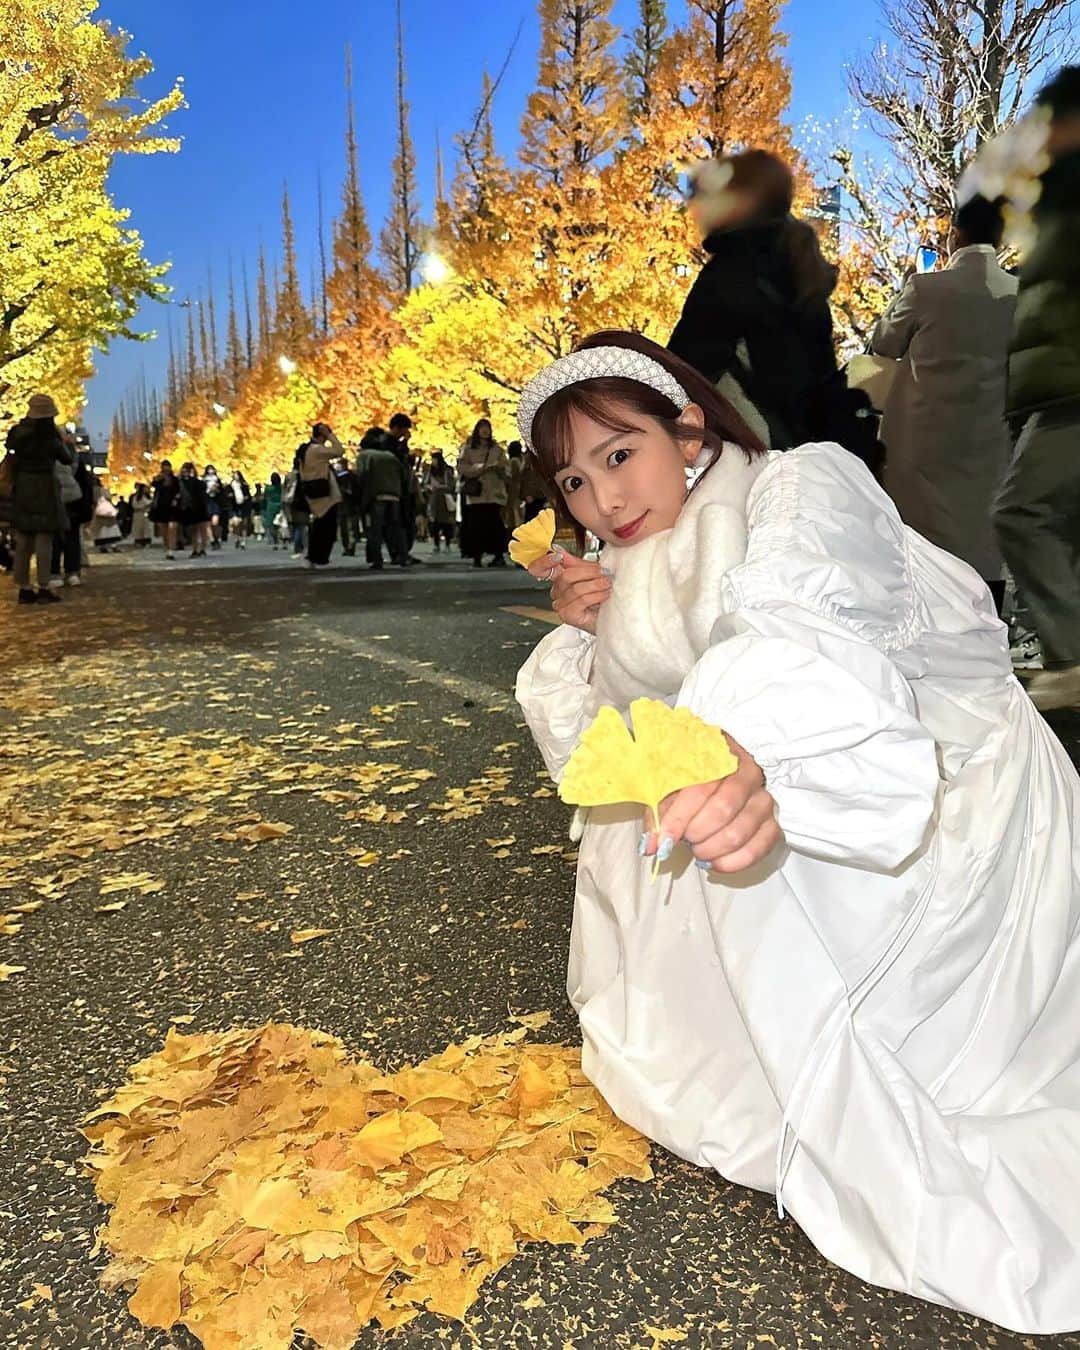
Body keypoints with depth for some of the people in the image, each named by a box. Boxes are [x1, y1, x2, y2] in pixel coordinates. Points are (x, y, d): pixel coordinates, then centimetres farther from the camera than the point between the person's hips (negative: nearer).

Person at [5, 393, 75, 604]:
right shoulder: (51, 440, -11)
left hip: (21, 491, 6)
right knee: (44, 541, -3)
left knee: (23, 541, 8)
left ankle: (24, 589, 10)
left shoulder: (17, 434, 2)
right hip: (43, 491, -5)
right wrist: (69, 444, 23)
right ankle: (43, 589, -4)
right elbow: (68, 459, 3)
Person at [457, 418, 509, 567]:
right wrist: (481, 468, -13)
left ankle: (499, 556, -6)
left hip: (494, 493, 1)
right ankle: (476, 556, 0)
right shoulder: (468, 449, 10)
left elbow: (506, 470, 11)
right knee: (476, 525, -6)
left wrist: (500, 467, -12)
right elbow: (462, 468, -2)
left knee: (495, 524, -9)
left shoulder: (497, 449, 14)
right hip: (475, 493, -1)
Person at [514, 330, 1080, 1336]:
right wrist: (585, 636, -11)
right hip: (806, 818, 8)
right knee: (641, 828, 2)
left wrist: (754, 757, -60)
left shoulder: (807, 482, -17)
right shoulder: (639, 576, 7)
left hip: (964, 812, -7)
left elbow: (801, 624, -40)